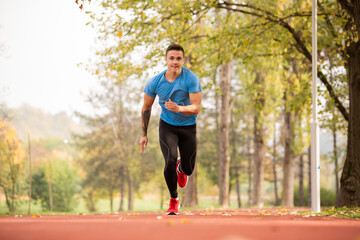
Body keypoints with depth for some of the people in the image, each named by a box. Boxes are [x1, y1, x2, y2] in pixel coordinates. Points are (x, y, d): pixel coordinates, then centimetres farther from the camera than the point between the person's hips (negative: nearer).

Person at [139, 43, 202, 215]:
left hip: (188, 127, 0)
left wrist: (179, 108, -41)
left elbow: (196, 108, -22)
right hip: (167, 126, 0)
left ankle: (181, 167, 46)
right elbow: (146, 108, 3)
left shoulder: (191, 79, -19)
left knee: (188, 169, 4)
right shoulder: (155, 82, -12)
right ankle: (173, 199, 2)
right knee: (170, 161, -21)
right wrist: (144, 134, 5)